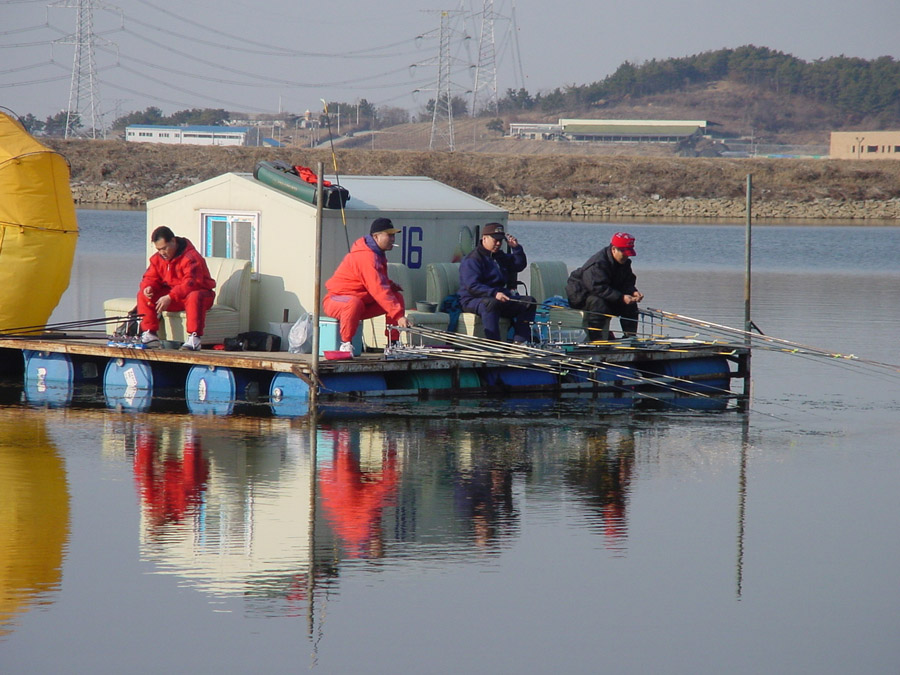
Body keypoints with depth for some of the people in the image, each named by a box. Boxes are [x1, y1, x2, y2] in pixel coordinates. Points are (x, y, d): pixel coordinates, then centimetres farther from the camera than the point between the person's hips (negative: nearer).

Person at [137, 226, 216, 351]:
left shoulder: (191, 257, -21)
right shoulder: (157, 258, 2)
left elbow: (191, 284, -31)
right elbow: (150, 277, 6)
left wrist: (170, 297, -40)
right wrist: (147, 287, -21)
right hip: (170, 295, 6)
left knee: (194, 297, -42)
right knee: (143, 295, -10)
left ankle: (194, 338, -45)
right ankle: (150, 335, -15)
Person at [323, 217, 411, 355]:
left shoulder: (376, 253, 9)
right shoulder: (366, 257, -25)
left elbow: (377, 282, 23)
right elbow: (378, 290, -32)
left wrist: (390, 284, 0)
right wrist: (398, 316, -35)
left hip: (364, 303, 10)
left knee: (397, 297, 2)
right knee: (354, 303, -43)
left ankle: (393, 343, 2)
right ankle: (346, 343, -28)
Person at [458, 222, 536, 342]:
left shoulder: (500, 256, 21)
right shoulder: (472, 260, -9)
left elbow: (520, 265, 30)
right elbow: (472, 287, -20)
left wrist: (516, 247, 14)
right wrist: (494, 293, -32)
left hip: (500, 297, 8)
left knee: (529, 302, -5)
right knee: (491, 303, -42)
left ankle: (520, 342, -16)